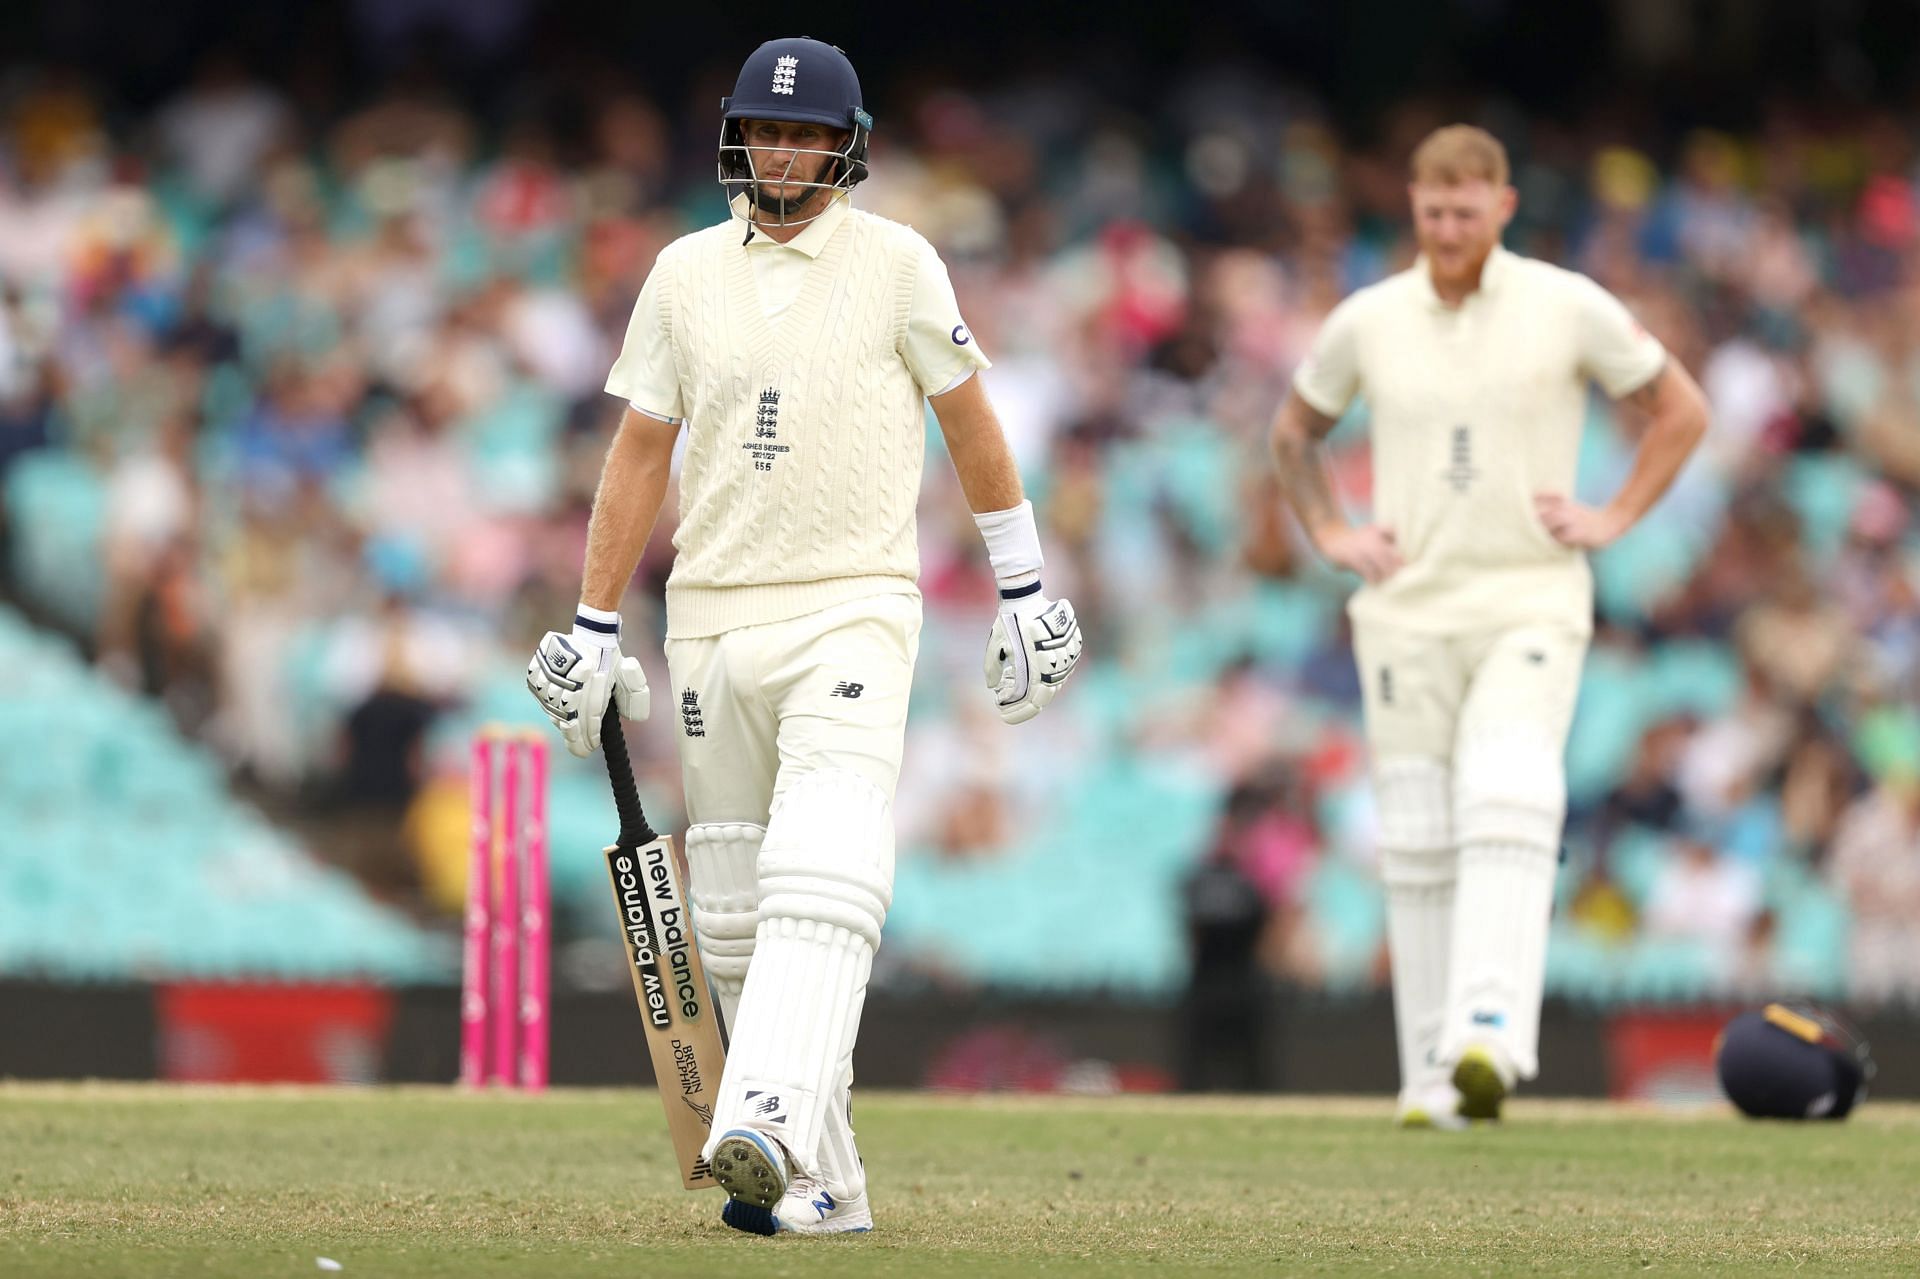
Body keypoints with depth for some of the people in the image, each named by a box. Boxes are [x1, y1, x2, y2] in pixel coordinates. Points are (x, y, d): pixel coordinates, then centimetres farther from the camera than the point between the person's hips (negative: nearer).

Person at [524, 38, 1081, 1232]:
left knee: (822, 877, -21)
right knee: (733, 911, 4)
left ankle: (773, 1133, -36)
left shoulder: (897, 263, 1)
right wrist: (594, 629, 9)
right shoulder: (686, 272, 9)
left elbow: (969, 420, 8)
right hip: (712, 621, 4)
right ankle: (822, 1185, 10)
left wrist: (1025, 590, 8)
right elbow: (641, 452, 12)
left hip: (853, 610, -4)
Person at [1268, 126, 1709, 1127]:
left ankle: (1491, 1038, -34)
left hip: (1529, 605, -3)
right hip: (1407, 612, 3)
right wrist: (1331, 537, 10)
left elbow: (1681, 411, 11)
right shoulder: (1368, 322, 6)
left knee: (1505, 817, -22)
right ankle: (1430, 1077, 7)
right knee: (1417, 848, 0)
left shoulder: (1569, 309, 0)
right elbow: (1294, 432, 24)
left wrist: (1614, 519, 2)